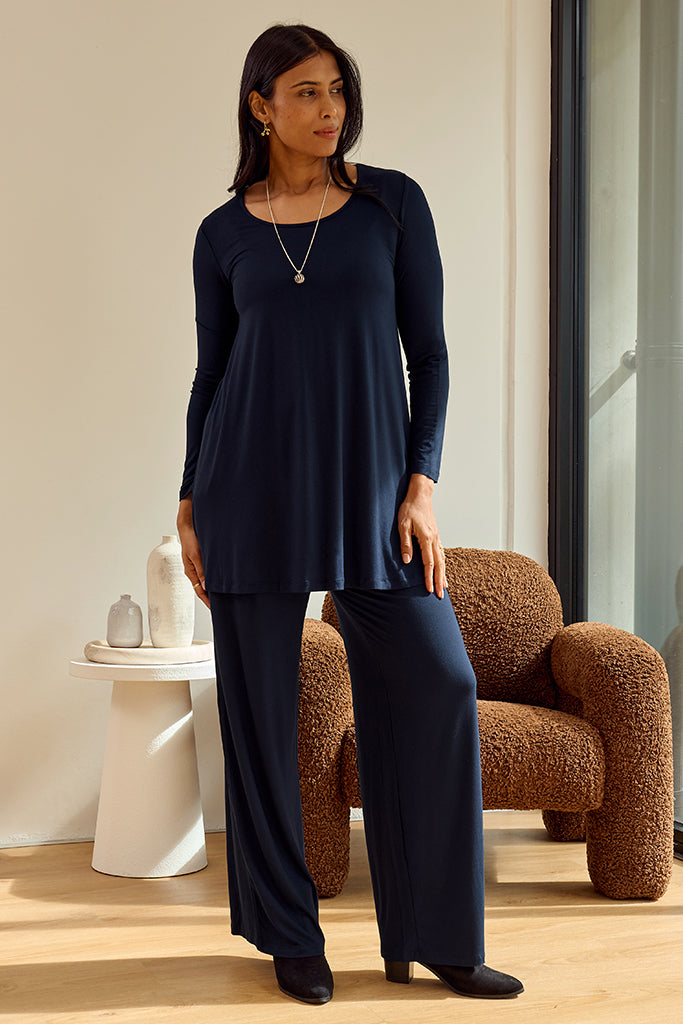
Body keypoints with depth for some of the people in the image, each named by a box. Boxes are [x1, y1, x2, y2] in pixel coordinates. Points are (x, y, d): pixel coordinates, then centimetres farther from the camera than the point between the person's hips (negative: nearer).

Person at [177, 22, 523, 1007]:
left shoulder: (392, 202, 5)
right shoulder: (224, 234, 8)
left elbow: (429, 352, 3)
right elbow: (211, 373, 11)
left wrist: (422, 485, -6)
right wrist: (190, 505, 6)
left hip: (371, 481, 0)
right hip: (255, 483, 1)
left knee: (437, 682, -7)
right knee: (261, 706, 3)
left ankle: (439, 935, 10)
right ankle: (291, 936, 19)